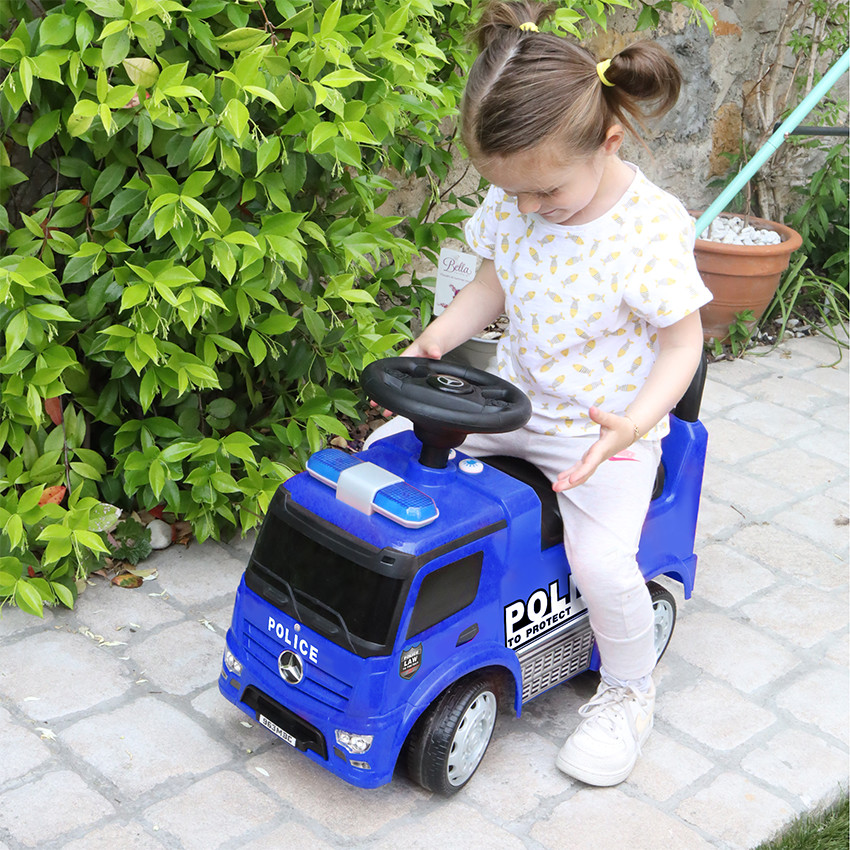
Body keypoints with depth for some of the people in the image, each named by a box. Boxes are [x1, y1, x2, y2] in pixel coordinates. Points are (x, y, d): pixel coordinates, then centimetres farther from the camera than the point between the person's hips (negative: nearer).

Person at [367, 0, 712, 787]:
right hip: (511, 399, 6)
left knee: (602, 557, -25)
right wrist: (436, 339, -8)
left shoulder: (652, 226, -23)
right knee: (389, 443, -2)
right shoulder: (511, 203, -7)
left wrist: (633, 424, -31)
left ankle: (629, 691, 7)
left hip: (608, 429, -6)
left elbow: (682, 342, -16)